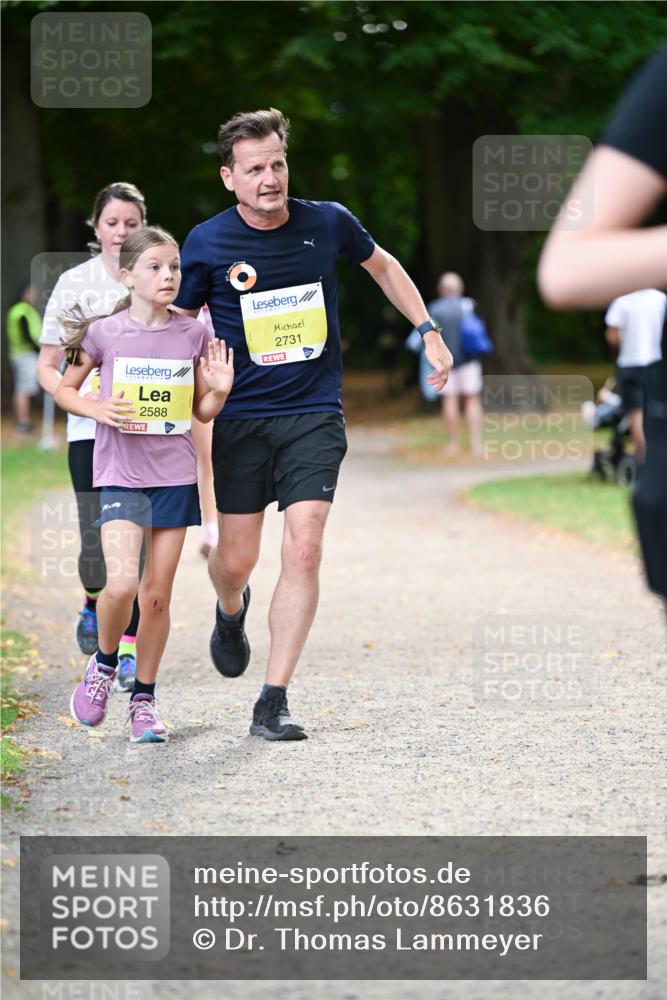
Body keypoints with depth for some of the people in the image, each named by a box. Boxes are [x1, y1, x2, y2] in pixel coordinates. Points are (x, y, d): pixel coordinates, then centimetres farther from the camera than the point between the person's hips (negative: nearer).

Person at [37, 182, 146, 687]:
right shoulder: (74, 284, 2)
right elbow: (47, 366, 5)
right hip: (91, 435, -1)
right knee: (99, 542, -5)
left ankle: (131, 647, 6)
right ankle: (93, 608, 28)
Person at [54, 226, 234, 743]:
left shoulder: (192, 335, 2)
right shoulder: (104, 332, -3)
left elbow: (202, 412, 12)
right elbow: (64, 389, 9)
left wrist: (220, 390, -9)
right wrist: (97, 409, -10)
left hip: (175, 475, 2)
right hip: (120, 474, -2)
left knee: (157, 594, 5)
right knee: (121, 584, -18)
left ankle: (144, 700, 18)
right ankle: (104, 663, 11)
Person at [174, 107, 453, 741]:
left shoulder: (328, 223, -1)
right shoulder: (207, 244, -5)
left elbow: (382, 267, 20)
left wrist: (428, 331, 15)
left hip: (315, 415, 0)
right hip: (239, 420, 0)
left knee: (303, 551, -14)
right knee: (236, 562, 2)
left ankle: (272, 703, -8)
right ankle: (231, 613, 42)